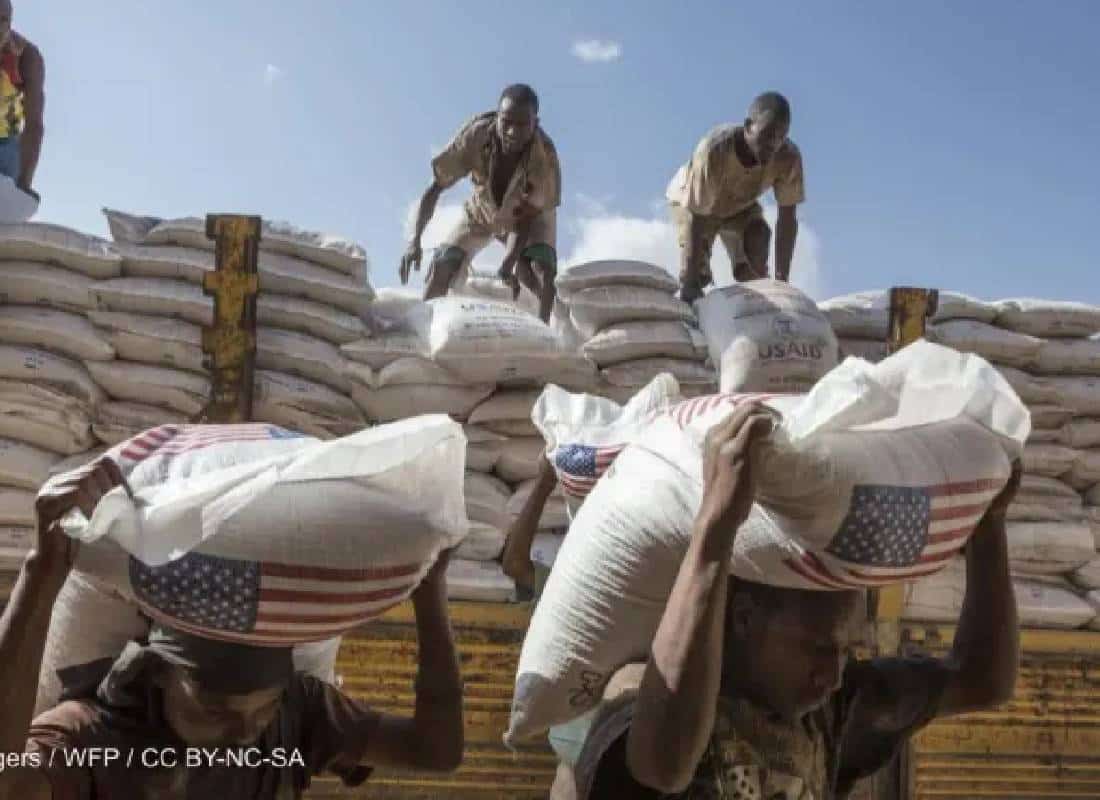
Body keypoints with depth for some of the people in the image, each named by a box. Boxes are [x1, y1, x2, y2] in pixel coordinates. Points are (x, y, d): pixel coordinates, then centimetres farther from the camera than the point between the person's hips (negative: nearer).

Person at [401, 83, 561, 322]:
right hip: (481, 212, 2)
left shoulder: (545, 155, -38)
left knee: (544, 274, -27)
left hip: (531, 216, -1)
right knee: (441, 268, -13)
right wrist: (414, 240, -41)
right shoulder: (475, 135, -36)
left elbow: (526, 216, -27)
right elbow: (434, 189, -29)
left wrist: (509, 263, -40)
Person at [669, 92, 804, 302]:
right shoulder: (713, 149, -42)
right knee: (696, 274, -19)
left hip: (741, 205, 3)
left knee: (754, 275, -13)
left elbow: (787, 218, -25)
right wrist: (690, 283, -42)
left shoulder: (789, 157, -33)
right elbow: (697, 218, -40)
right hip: (690, 200, -3)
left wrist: (781, 279, -30)